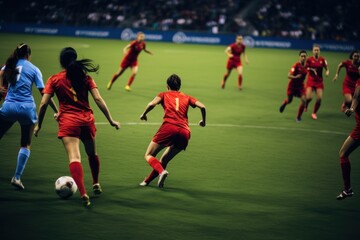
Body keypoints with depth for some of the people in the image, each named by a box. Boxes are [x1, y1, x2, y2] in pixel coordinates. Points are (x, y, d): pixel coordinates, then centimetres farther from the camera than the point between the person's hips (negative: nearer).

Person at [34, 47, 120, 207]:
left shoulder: (54, 80, 1)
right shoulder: (85, 77, 6)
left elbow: (43, 104, -4)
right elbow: (98, 99, -1)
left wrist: (39, 125, 8)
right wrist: (110, 120, 3)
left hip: (68, 122, -3)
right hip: (87, 120, 3)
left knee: (74, 157, -15)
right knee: (92, 153, 27)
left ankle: (83, 193, -34)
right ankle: (96, 185, 44)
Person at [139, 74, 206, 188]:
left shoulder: (164, 94, 18)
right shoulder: (187, 97, 25)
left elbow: (152, 104, -1)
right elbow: (202, 107, 11)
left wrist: (144, 114, 15)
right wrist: (203, 121, 26)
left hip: (169, 127, -4)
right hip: (185, 132, 4)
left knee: (149, 155, 4)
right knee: (164, 160, 21)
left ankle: (161, 171, -23)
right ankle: (147, 181, 16)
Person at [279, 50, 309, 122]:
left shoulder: (306, 65, -7)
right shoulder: (296, 65, -23)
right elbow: (289, 75, -27)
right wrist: (295, 77, -42)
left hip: (300, 85, 3)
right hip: (292, 85, -3)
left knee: (304, 100, -15)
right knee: (289, 100, 10)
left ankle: (298, 117, 1)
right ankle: (284, 103, 51)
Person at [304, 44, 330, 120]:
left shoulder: (322, 60, -1)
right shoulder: (309, 59, -6)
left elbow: (327, 68, 3)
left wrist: (327, 72, -19)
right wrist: (311, 69, -16)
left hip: (319, 81, 2)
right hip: (310, 81, -2)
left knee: (319, 98, -7)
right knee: (309, 97, -17)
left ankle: (314, 113, 16)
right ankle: (305, 105, 20)